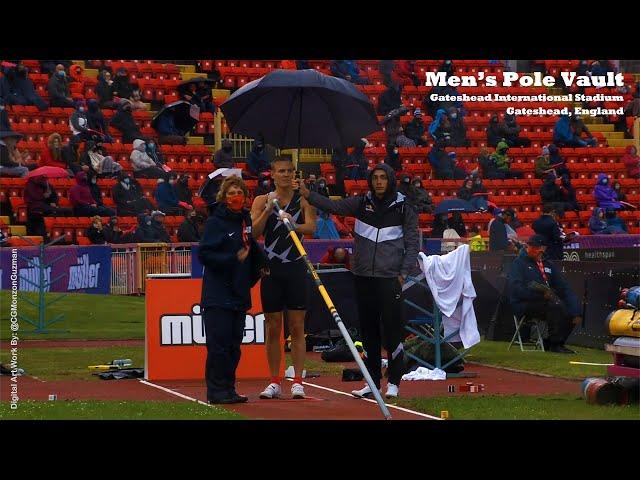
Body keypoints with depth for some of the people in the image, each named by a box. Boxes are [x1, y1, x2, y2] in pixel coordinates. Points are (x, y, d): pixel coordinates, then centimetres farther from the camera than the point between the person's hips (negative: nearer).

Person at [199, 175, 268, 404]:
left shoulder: (245, 220, 12)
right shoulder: (215, 222, -8)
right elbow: (204, 254, -13)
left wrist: (258, 267, 6)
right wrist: (233, 259, -19)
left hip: (239, 293, 7)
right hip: (218, 294, -7)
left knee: (234, 344, 9)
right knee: (219, 343, -7)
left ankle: (228, 389, 15)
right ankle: (216, 391, -2)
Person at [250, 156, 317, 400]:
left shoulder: (303, 200, 3)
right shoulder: (262, 201, 6)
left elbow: (311, 227, -13)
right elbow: (253, 233, -4)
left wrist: (294, 225, -33)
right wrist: (268, 211, -18)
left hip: (296, 268, -1)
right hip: (271, 268, 1)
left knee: (297, 327, 0)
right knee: (273, 327, 4)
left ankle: (298, 381, 2)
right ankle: (275, 382, 10)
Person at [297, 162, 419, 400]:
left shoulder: (404, 208, 2)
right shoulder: (362, 203, 7)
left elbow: (412, 244, 4)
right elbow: (333, 206, -4)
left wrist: (403, 273, -5)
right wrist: (308, 195, -18)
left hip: (390, 278, -3)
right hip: (363, 276, 3)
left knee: (392, 329, -6)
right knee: (368, 329, 7)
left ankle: (394, 382, 3)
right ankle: (373, 381, 15)